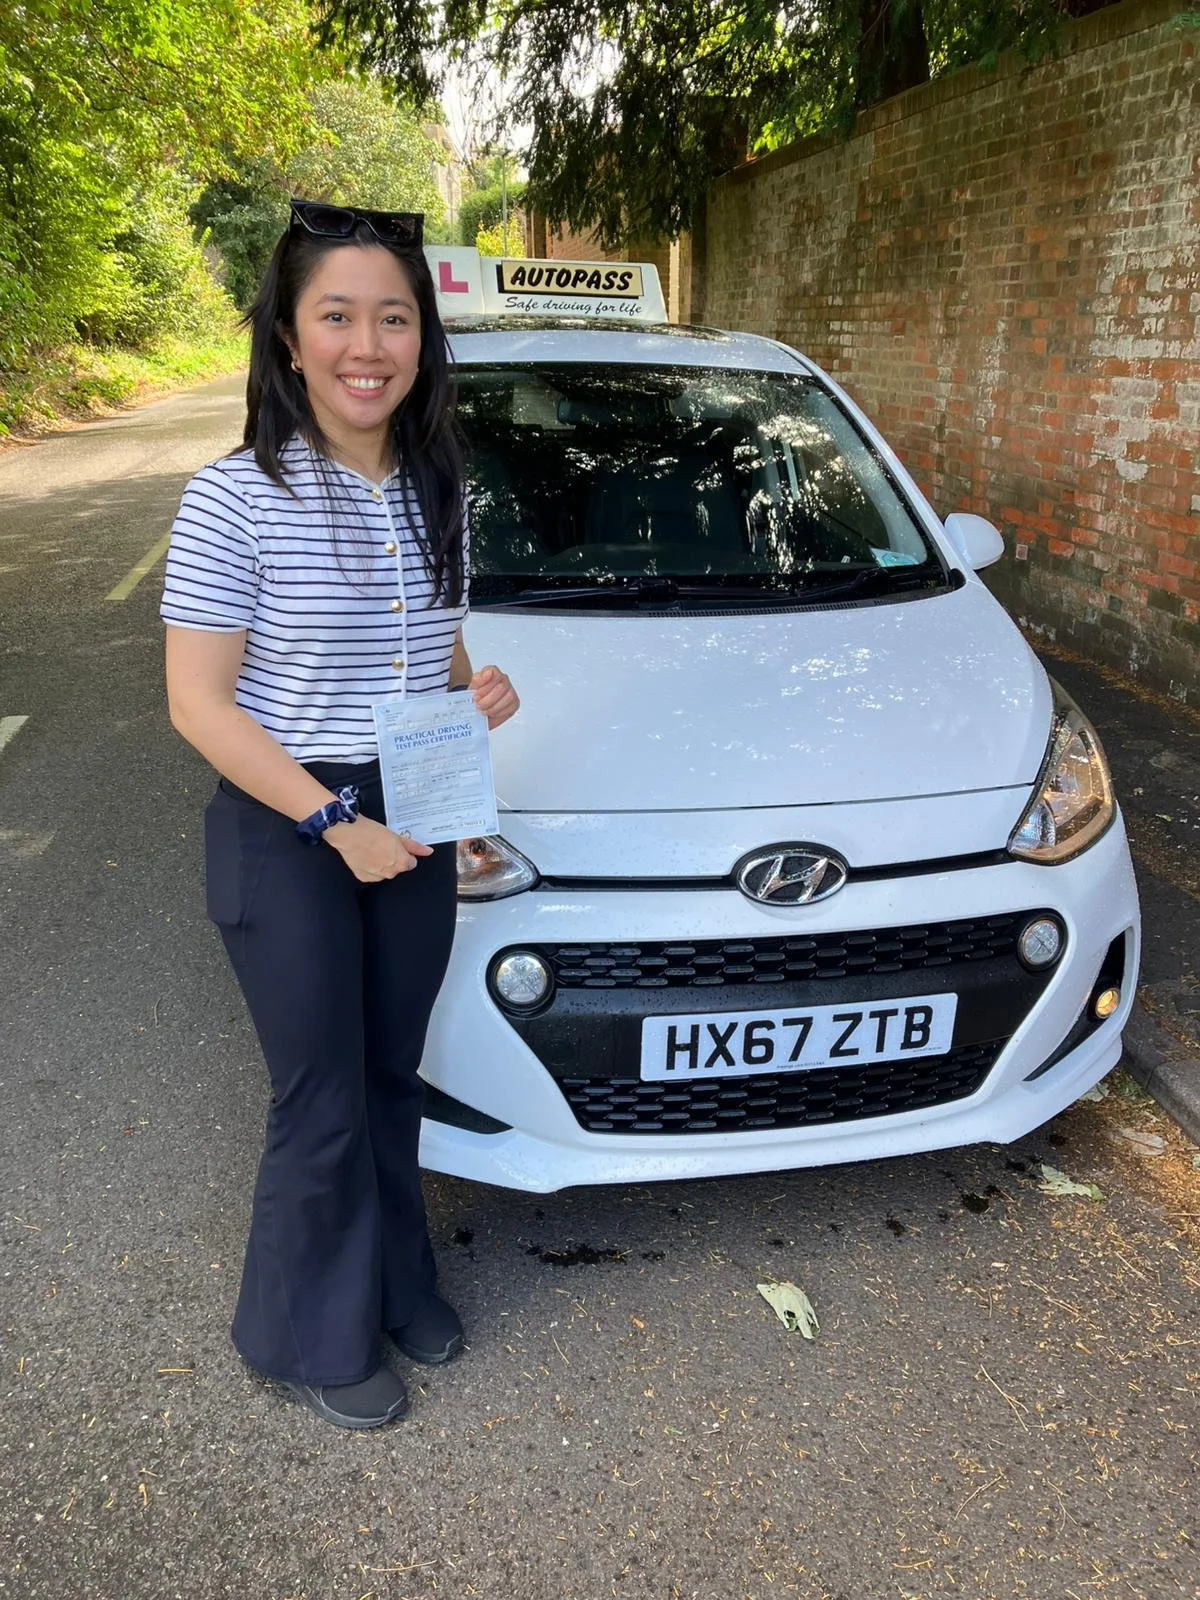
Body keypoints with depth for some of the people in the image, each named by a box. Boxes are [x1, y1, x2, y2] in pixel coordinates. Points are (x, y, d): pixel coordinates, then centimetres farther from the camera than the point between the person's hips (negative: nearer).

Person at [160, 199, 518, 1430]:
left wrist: (478, 694, -7)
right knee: (324, 1103, 7)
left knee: (392, 1076, 20)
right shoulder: (236, 500, -17)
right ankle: (311, 1338, 32)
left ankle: (395, 1281, 43)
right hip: (284, 836, -5)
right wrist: (335, 822, -20)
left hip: (414, 828, 6)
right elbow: (197, 703, -15)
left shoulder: (436, 493, 2)